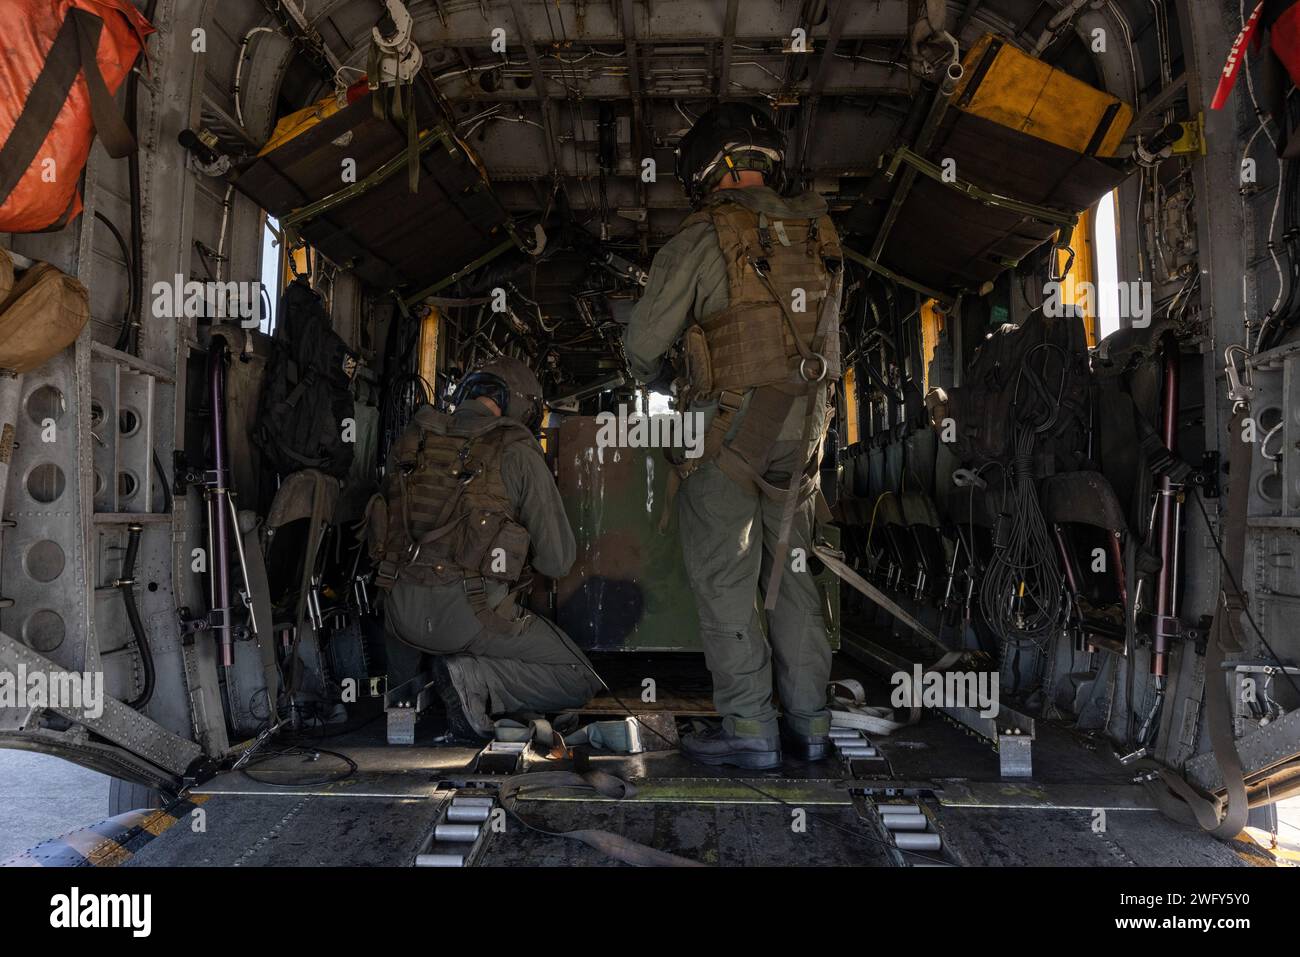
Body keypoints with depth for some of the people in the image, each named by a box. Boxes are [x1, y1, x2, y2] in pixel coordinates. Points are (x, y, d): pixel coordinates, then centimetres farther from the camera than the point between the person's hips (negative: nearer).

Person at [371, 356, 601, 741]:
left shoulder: (412, 440, 8)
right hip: (471, 614, -6)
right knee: (580, 681, 7)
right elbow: (557, 560, -3)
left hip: (401, 609, 6)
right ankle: (474, 678, -12)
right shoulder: (518, 452, -5)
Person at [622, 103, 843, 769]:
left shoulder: (704, 238, -10)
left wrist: (648, 375, 16)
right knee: (790, 569, 14)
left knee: (724, 577, 3)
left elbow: (643, 341, -6)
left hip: (731, 430, -6)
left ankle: (748, 727, 6)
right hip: (804, 425, 6)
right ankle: (809, 720, 19)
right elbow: (828, 339, 15)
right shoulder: (815, 233, 8)